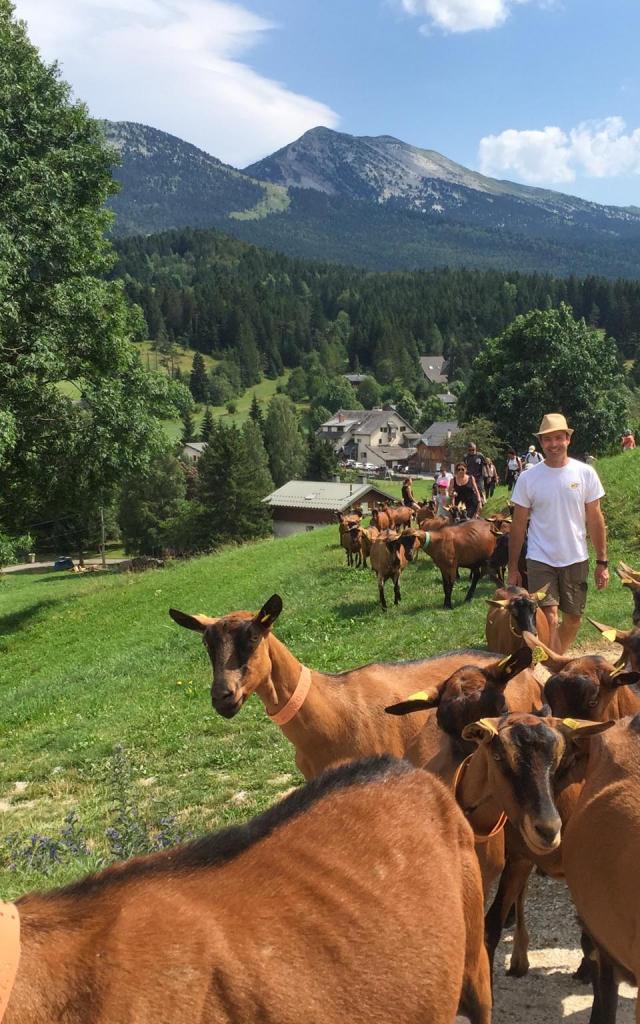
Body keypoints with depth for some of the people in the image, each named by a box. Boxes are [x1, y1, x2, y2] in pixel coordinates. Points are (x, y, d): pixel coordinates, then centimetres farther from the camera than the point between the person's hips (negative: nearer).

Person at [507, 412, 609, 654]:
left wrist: (602, 562, 1)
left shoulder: (585, 473, -2)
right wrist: (512, 568, 1)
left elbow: (595, 520, 3)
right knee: (549, 620, -12)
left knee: (573, 620, 11)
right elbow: (518, 525, 1)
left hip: (576, 560, 2)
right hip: (540, 561, -2)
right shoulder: (528, 478, -5)